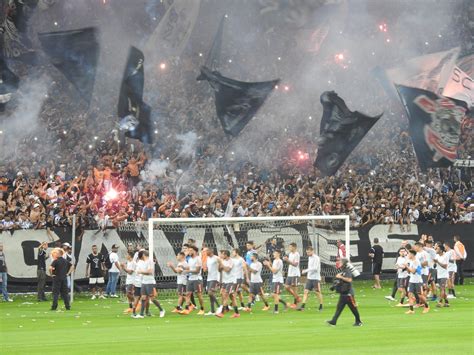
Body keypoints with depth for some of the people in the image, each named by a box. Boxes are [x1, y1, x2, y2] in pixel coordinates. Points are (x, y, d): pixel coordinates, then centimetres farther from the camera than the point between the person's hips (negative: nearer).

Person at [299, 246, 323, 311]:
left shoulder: (316, 258, -13)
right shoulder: (309, 258, 13)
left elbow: (315, 268, -21)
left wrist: (305, 271, -22)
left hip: (316, 278, -7)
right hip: (309, 278, 7)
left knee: (318, 292, 0)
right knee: (306, 291, -2)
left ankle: (321, 306, 12)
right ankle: (302, 306, -7)